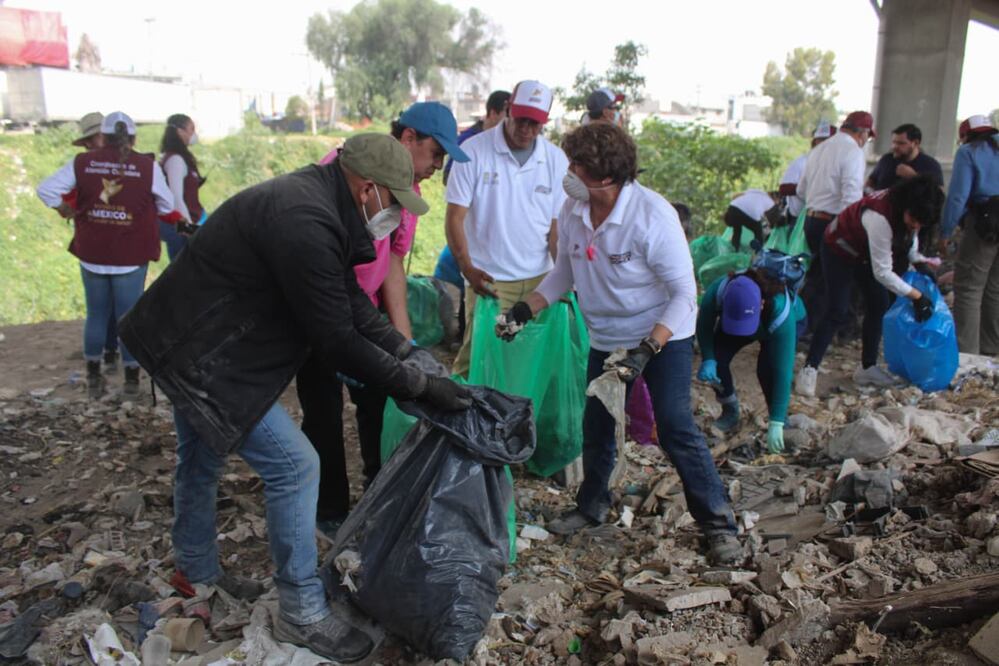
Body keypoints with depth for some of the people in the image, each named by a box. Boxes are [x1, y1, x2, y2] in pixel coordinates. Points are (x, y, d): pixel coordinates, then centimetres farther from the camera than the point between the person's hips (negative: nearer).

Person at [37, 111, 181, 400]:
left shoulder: (82, 162, -2)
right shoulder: (148, 166, -8)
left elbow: (45, 189, -1)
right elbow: (167, 206, 1)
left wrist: (65, 210, 14)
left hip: (92, 255, 2)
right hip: (130, 257, -2)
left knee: (96, 315, 16)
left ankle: (93, 378, 23)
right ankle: (131, 379, 15)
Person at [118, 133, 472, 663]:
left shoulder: (314, 199, 2)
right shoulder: (306, 224, -30)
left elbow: (352, 300, 7)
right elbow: (338, 344, -27)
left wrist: (407, 350, 1)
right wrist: (420, 386, -20)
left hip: (182, 338, 11)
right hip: (198, 357, -11)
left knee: (202, 458, 26)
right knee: (294, 465, -6)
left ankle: (197, 570, 51)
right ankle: (301, 614, 10)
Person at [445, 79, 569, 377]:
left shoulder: (556, 159, 4)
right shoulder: (474, 151, -6)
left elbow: (557, 224, 7)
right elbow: (455, 217, -7)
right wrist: (467, 268, -20)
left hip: (539, 279, 4)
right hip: (488, 279, -3)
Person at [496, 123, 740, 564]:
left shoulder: (653, 215, -26)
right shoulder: (573, 210, -10)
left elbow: (685, 293, -23)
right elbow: (565, 271, 6)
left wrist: (648, 350, -32)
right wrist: (525, 309, -6)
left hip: (664, 334, -5)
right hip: (606, 337, 6)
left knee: (675, 428, -9)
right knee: (596, 424, 13)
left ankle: (718, 522, 7)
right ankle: (592, 506, 35)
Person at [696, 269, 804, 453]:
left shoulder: (781, 313, -45)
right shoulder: (716, 292, -40)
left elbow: (783, 370, -43)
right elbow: (704, 326, -18)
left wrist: (776, 424, -43)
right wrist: (708, 359, -33)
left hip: (790, 323, -3)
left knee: (768, 367, -29)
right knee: (716, 359, -20)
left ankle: (783, 421, -2)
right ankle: (730, 412, 7)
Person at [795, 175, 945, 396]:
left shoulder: (911, 210, -17)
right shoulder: (880, 217, -40)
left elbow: (910, 236, 7)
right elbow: (882, 272, -34)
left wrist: (918, 260, -10)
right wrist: (916, 296, -30)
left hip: (866, 251, 8)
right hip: (840, 248, -8)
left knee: (878, 305, 3)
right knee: (837, 311, -15)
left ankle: (868, 368, 11)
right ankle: (809, 370, -14)